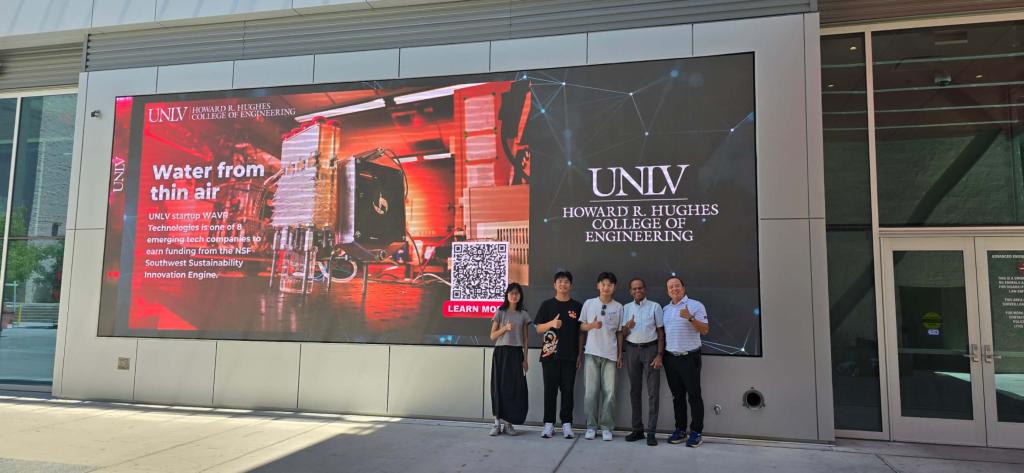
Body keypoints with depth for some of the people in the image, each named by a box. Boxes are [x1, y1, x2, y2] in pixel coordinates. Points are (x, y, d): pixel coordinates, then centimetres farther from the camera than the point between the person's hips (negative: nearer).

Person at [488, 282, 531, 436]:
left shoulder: (523, 315, 7)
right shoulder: (500, 312, 1)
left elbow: (526, 338, 9)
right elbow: (492, 336, 0)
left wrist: (525, 359, 4)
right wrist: (505, 328, -17)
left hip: (516, 353, 2)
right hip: (501, 352, -2)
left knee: (516, 387, -2)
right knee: (499, 387, -2)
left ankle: (508, 423, 8)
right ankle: (497, 423, 4)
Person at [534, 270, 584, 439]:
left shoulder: (577, 306, 7)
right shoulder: (547, 304, 5)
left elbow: (581, 332, 9)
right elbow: (538, 329, 3)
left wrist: (580, 354, 3)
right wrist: (552, 323, -16)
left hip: (570, 355, 1)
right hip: (550, 354, -1)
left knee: (568, 390, 4)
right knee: (550, 390, 2)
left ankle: (566, 424, 12)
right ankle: (549, 424, 9)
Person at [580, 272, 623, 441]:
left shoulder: (618, 307, 5)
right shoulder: (589, 303, 4)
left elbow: (619, 332, 10)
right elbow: (581, 327, 7)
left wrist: (620, 354, 6)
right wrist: (592, 325, -14)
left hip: (610, 354, 0)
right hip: (591, 352, 0)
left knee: (609, 391, 0)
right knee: (591, 391, 0)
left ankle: (606, 427, 9)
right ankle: (591, 426, 9)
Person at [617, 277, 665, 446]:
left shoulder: (654, 307, 1)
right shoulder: (626, 308, 9)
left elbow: (660, 331, 0)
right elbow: (621, 333, 11)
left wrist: (659, 355, -7)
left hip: (650, 348, -3)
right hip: (631, 349, 3)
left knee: (653, 391, -4)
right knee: (634, 390, 7)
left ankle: (651, 432, 0)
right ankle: (637, 429, 15)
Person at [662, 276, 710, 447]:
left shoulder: (695, 306, -3)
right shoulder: (665, 309, 14)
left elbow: (704, 330, -9)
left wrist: (690, 318, -23)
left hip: (689, 357, -5)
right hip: (670, 358, 5)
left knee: (694, 395, -2)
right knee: (677, 396, 11)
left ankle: (696, 432, 4)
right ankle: (680, 430, 19)